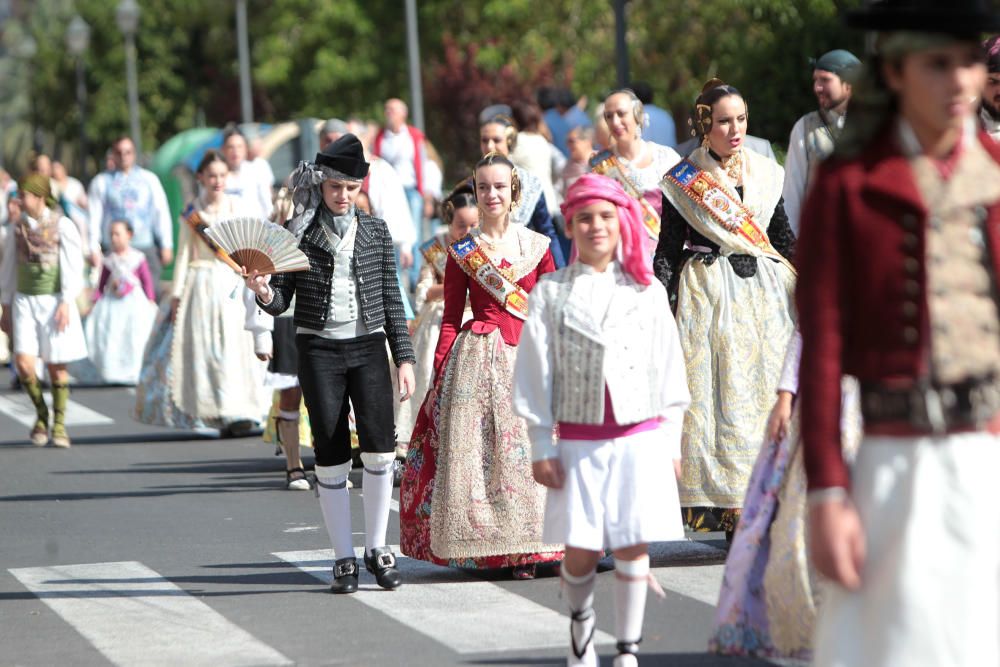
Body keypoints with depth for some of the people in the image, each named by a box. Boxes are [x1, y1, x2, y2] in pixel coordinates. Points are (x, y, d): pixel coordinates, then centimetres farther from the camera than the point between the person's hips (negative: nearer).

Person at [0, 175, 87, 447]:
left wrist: (66, 303, -14)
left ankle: (59, 424, 14)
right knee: (23, 362, -10)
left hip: (54, 301, -3)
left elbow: (73, 267, -6)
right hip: (25, 300, 3)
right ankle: (41, 413, 13)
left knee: (56, 366, 1)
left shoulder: (62, 226, -6)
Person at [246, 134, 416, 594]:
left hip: (369, 347, 1)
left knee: (379, 446, -11)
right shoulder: (297, 233, 2)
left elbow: (391, 298, 10)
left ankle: (376, 547, 5)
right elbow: (281, 301, 3)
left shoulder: (375, 232, 7)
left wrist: (404, 357, 6)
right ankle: (344, 559, 7)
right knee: (330, 456, -1)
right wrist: (263, 293, -20)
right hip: (319, 349, -1)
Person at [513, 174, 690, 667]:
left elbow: (668, 371, 10)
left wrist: (671, 441, 7)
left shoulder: (648, 292, 6)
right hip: (579, 440, -1)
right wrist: (541, 447, 1)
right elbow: (536, 376, 3)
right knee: (580, 550, -2)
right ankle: (580, 621, 27)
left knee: (632, 548, -1)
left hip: (640, 437, 1)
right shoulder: (550, 294, 2)